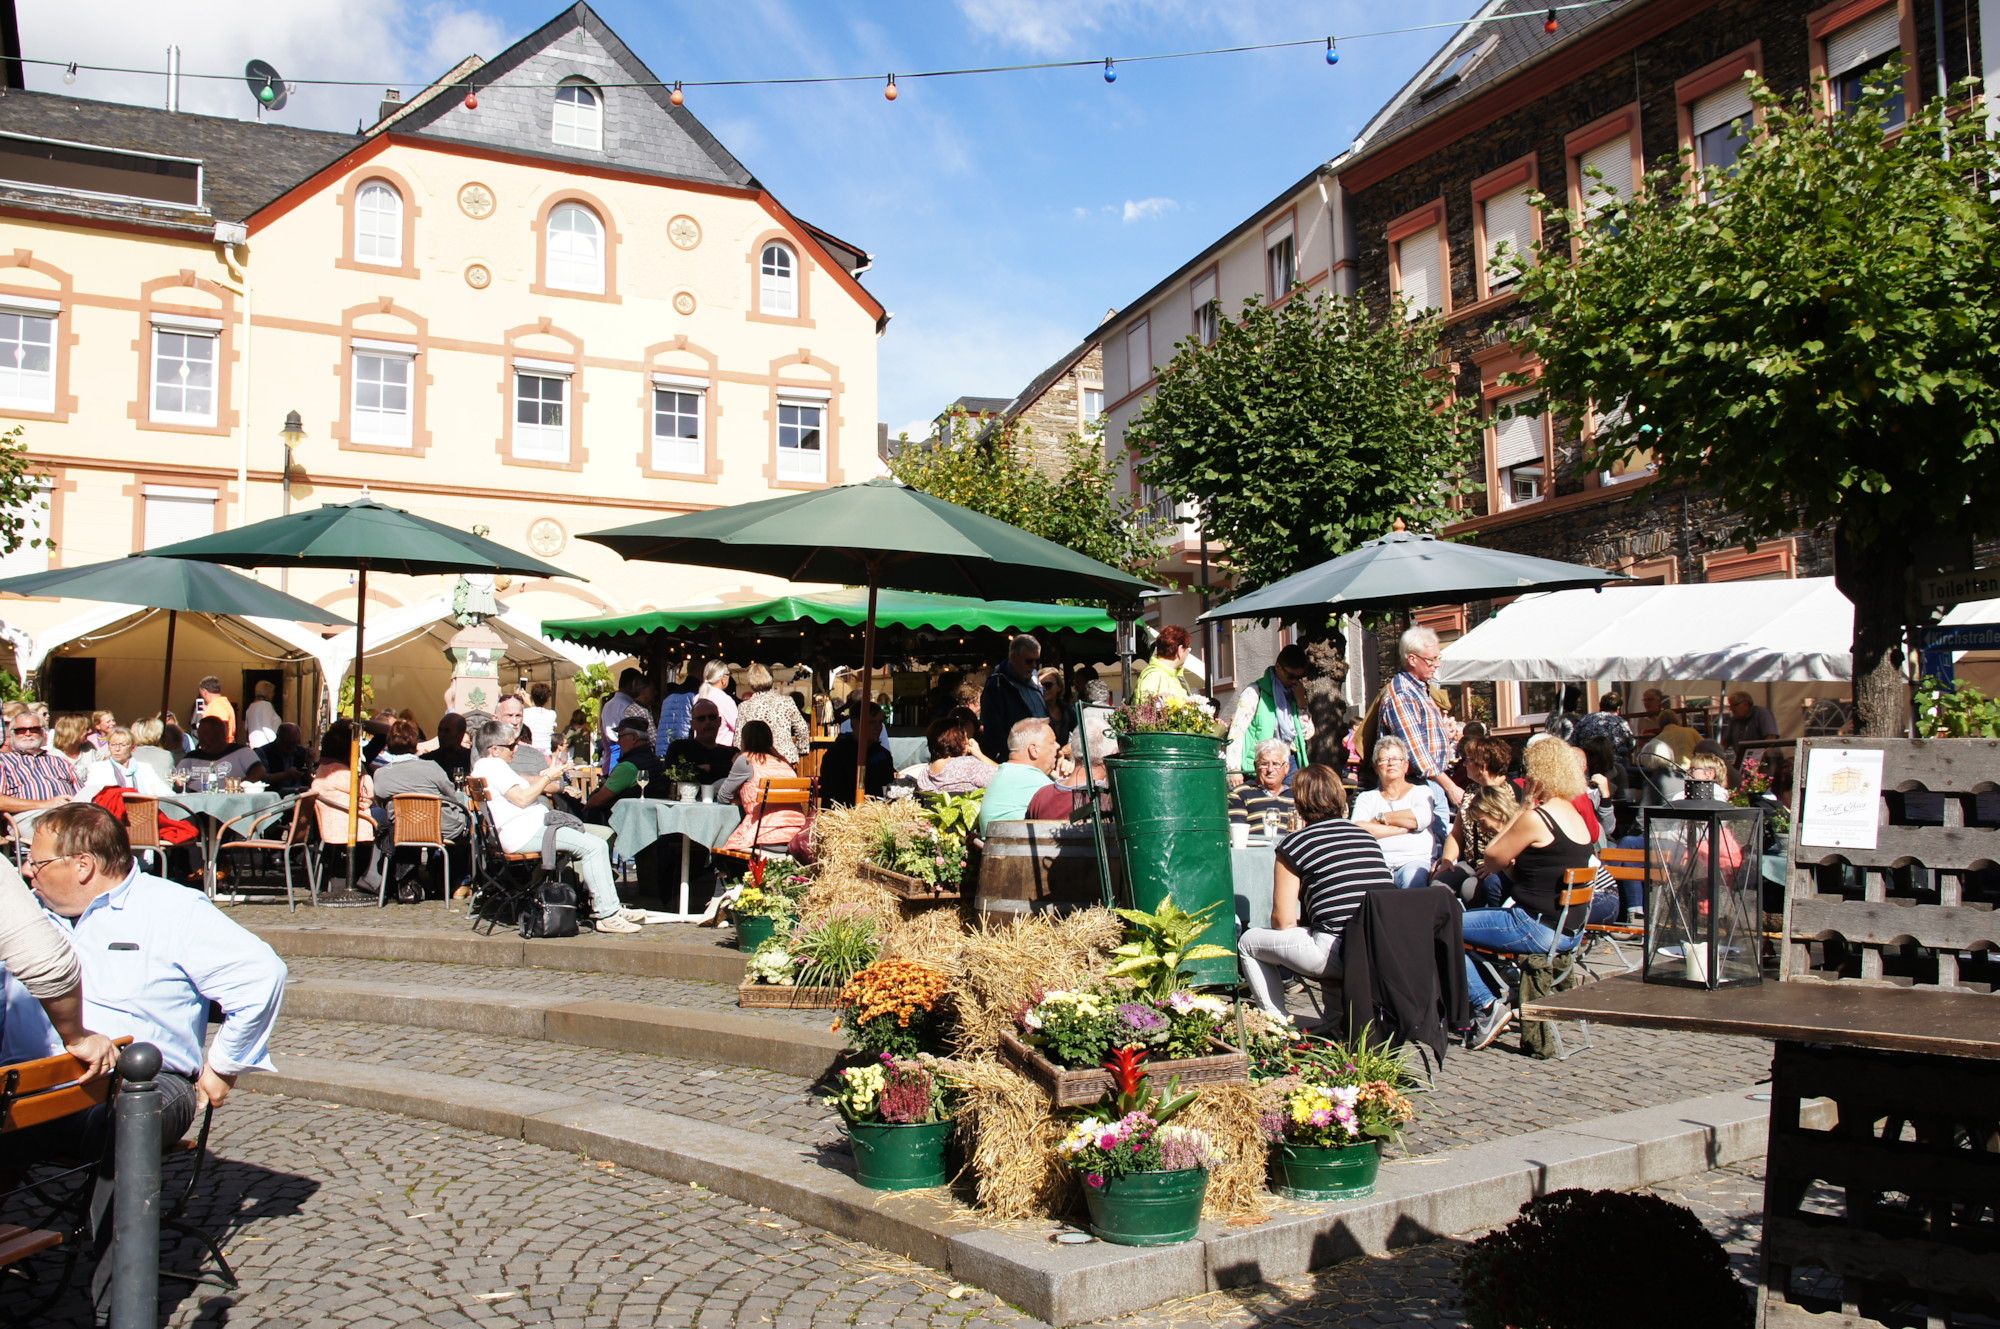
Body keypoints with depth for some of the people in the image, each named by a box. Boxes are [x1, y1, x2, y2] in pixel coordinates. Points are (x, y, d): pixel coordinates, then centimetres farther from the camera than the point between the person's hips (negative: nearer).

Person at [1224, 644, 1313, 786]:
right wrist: (1234, 769, -18)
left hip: (1291, 762, 5)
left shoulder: (1293, 694, 12)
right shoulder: (1256, 692, -5)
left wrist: (1301, 701, 1)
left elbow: (1307, 733, 12)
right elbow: (1236, 732, -11)